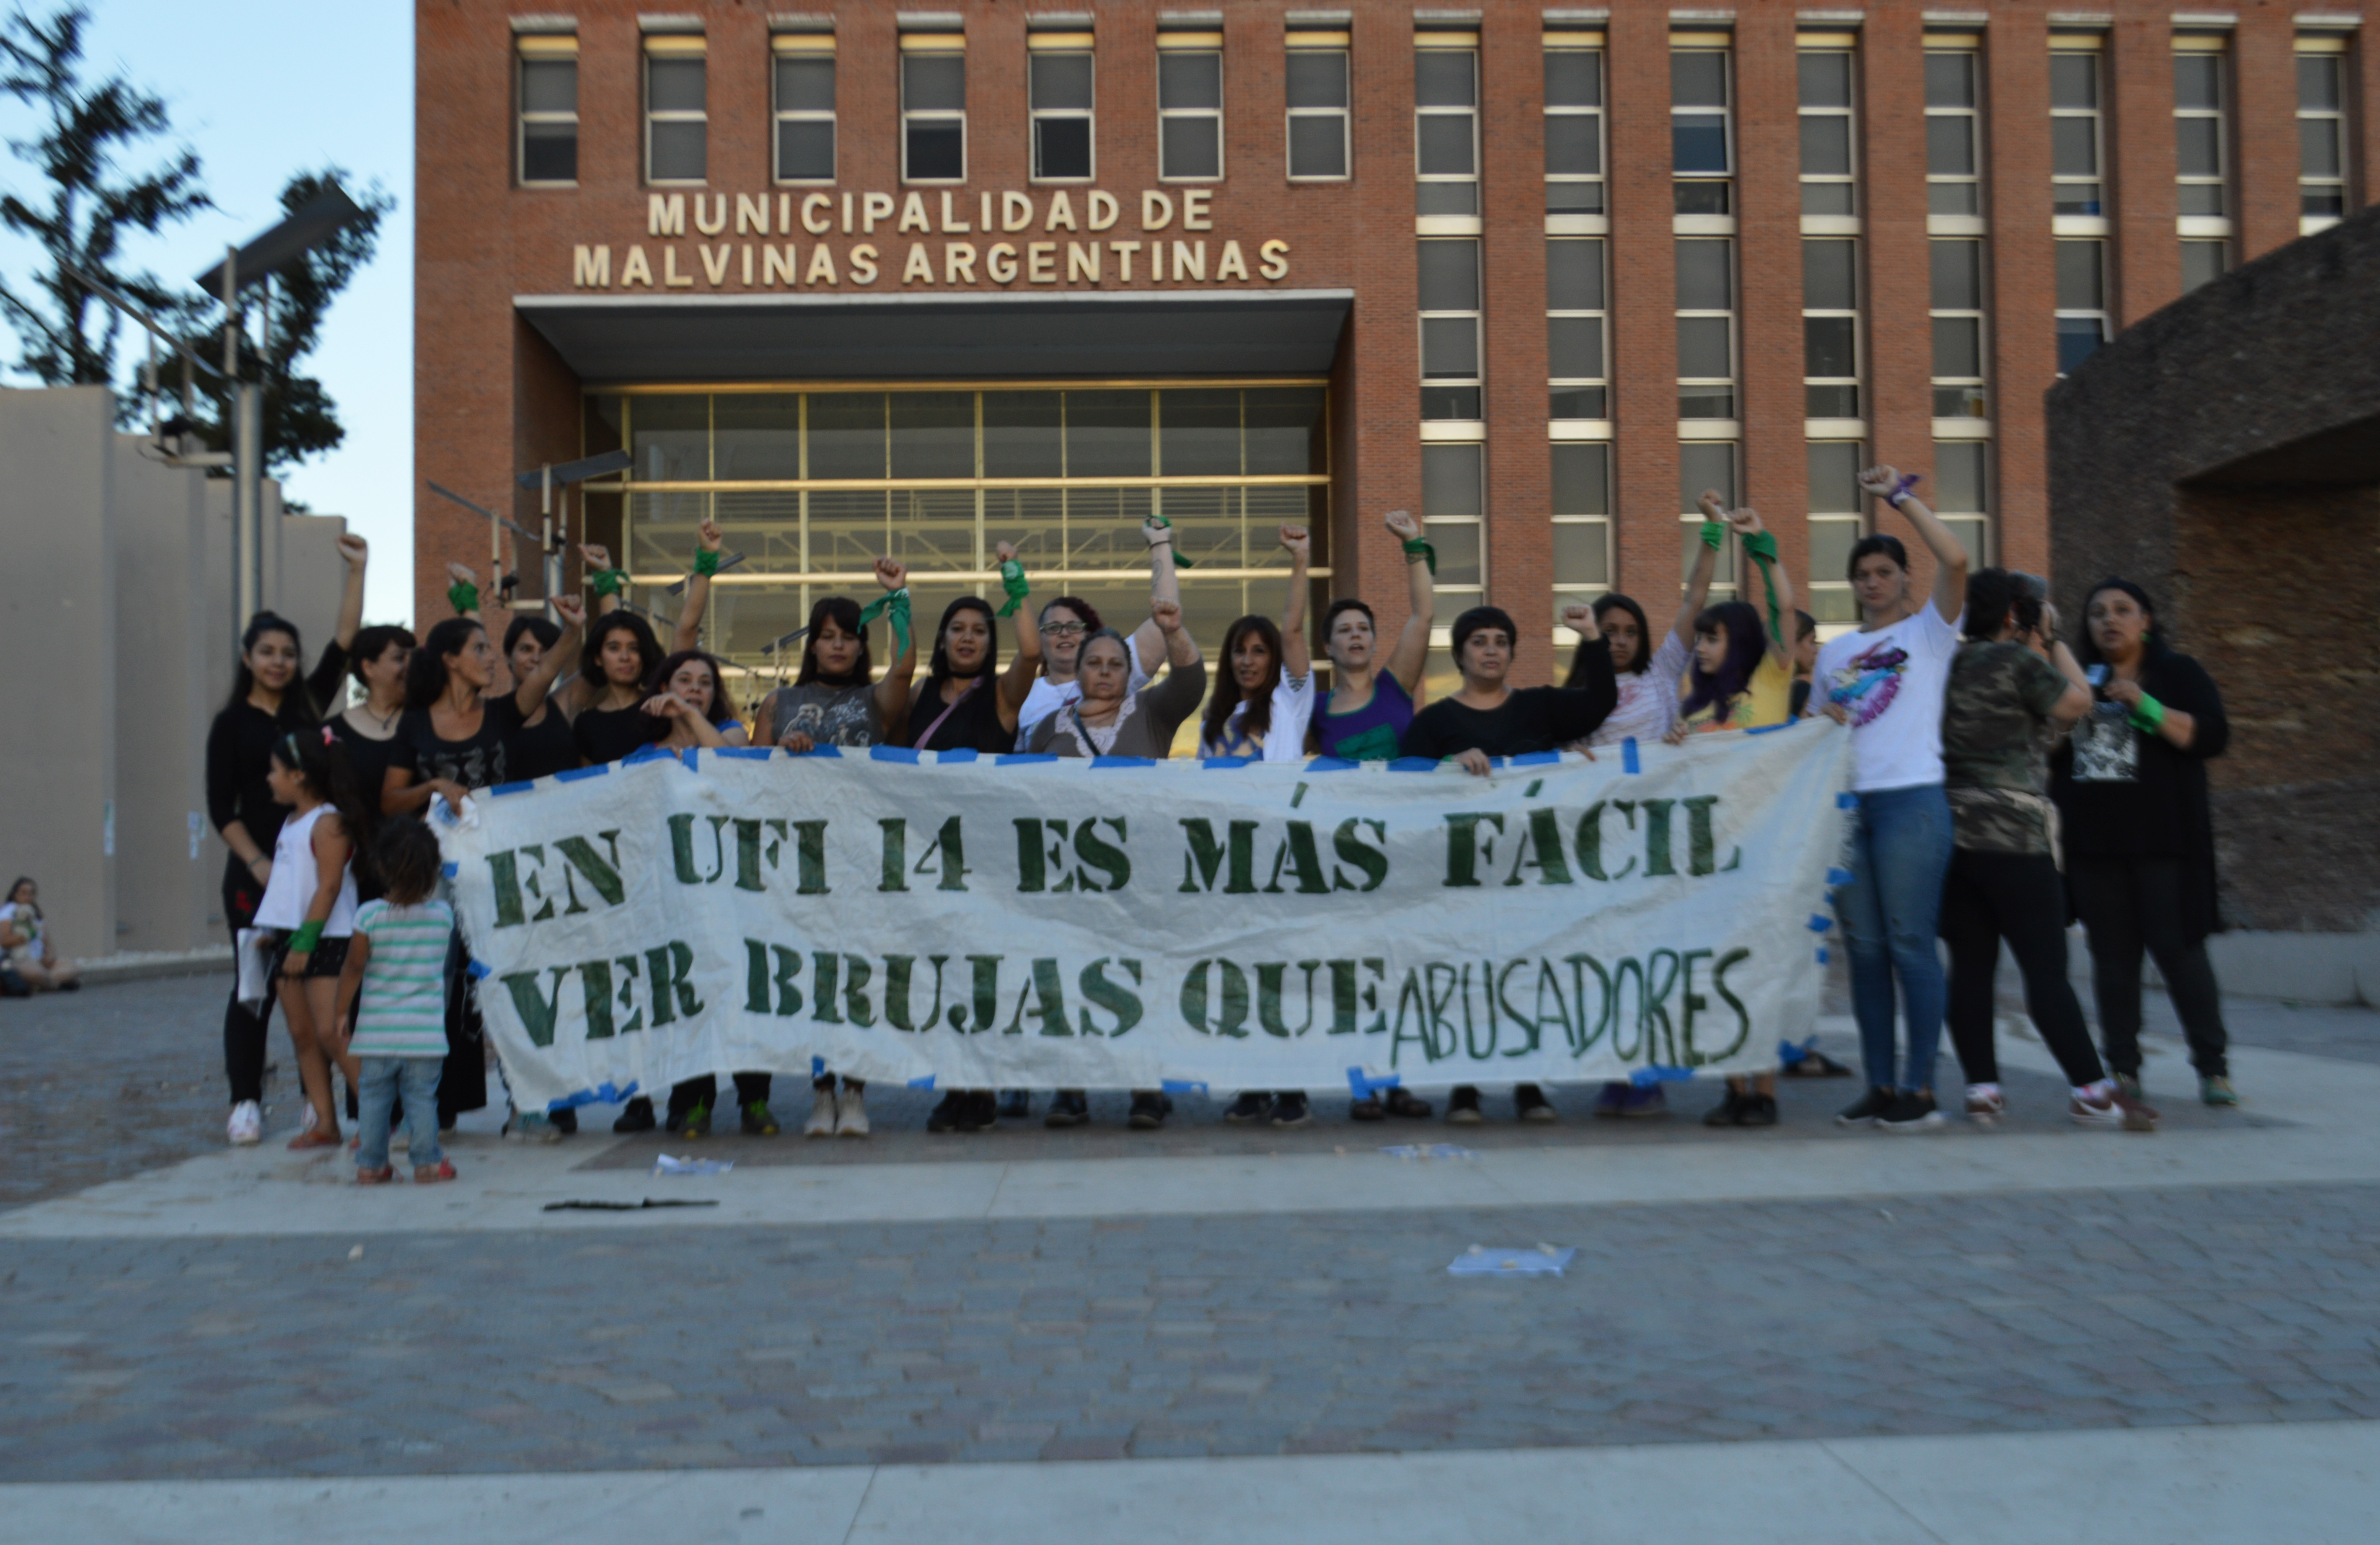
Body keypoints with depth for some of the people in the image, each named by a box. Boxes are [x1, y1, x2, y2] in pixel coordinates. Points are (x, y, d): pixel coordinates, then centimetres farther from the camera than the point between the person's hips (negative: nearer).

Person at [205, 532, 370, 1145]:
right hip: (255, 871, -2)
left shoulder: (309, 704, 11)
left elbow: (344, 641, 5)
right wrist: (258, 864, -11)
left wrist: (358, 571, 1)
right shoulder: (232, 723, 3)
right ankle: (245, 1102, 5)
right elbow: (221, 808, 0)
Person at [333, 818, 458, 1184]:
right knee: (421, 1097, 5)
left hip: (377, 1031, 0)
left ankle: (370, 1164, 14)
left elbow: (354, 968, -4)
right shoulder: (444, 914, -3)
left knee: (374, 1097, 9)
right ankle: (426, 1162, 6)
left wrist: (341, 1011, 7)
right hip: (425, 1031, 0)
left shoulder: (369, 915, -7)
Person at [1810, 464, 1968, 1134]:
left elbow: (1955, 560, -12)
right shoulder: (1835, 650, 20)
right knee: (1864, 948, 6)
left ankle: (1921, 1088, -2)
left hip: (1912, 799, -5)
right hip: (1847, 804, 6)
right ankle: (1880, 1084, 12)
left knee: (1910, 944, -7)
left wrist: (1902, 495, -8)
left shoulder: (1929, 630, 5)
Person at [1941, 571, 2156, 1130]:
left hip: (1950, 831, 6)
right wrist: (2053, 641, 11)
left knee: (1971, 966, 7)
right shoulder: (2019, 660, -8)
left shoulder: (1946, 664, 12)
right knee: (2047, 968, -3)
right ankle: (2091, 1090, 0)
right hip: (2013, 835, -6)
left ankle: (1982, 1089, 7)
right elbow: (2077, 703, 2)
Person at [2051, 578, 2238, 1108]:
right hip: (2093, 844, 4)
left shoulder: (2178, 674, 5)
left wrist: (2143, 705, -17)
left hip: (2161, 841, -4)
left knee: (2178, 947, -7)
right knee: (2112, 955, 4)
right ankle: (2122, 1070, 9)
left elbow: (2212, 737, -8)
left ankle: (2213, 1066, 2)